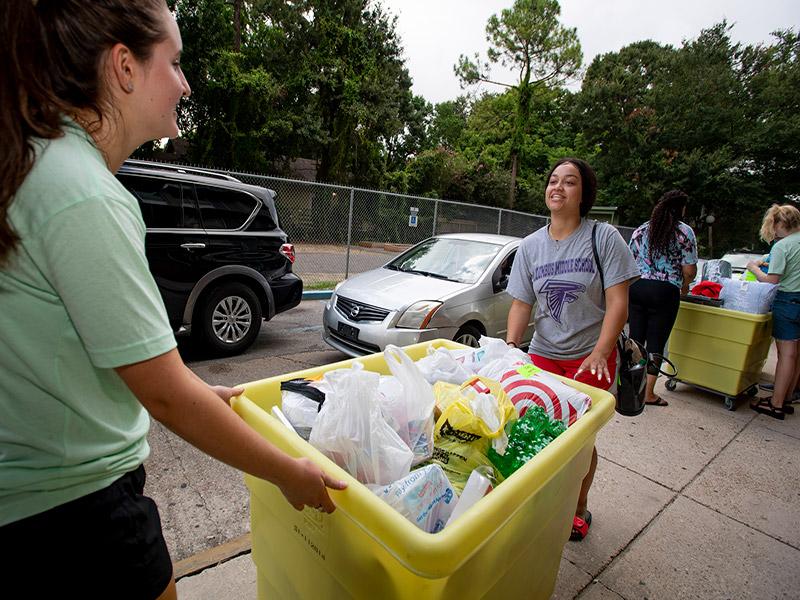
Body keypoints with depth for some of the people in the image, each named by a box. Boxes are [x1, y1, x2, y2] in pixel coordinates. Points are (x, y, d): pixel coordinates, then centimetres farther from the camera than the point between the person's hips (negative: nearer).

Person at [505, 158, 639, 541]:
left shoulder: (604, 238, -8)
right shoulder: (531, 245, 2)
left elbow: (618, 304, -12)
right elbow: (521, 304, 0)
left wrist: (599, 354, -22)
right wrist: (510, 346, -14)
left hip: (591, 355, -3)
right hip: (543, 354, 3)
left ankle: (579, 507, 32)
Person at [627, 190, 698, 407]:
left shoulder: (640, 230, 10)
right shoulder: (685, 232, -1)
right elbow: (689, 270, -3)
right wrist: (685, 285, 17)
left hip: (636, 287, 4)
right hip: (665, 291, -3)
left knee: (635, 338, 11)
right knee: (656, 343, 5)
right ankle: (648, 393, 13)